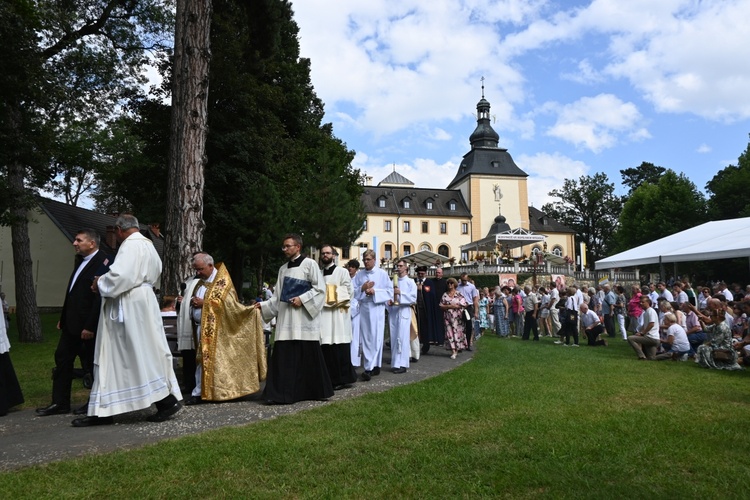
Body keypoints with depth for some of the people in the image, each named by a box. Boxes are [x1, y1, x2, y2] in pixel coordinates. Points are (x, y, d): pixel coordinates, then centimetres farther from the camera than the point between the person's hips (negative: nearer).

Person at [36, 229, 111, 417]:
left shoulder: (102, 262, -17)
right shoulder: (81, 261, 14)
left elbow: (100, 297, -22)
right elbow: (73, 293, 18)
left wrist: (90, 326, -23)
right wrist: (64, 318, 17)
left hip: (87, 325, -9)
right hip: (71, 324, 9)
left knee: (91, 364, 4)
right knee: (62, 359, 13)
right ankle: (60, 403, 24)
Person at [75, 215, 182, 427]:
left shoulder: (131, 245, -14)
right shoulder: (147, 244, 16)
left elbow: (120, 275, -25)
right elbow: (155, 273, 25)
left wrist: (100, 283, -8)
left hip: (131, 307, -10)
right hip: (136, 303, 10)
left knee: (144, 354, -3)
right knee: (113, 357, 10)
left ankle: (168, 400, 6)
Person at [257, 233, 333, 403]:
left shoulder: (309, 264, -1)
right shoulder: (283, 269, 17)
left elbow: (320, 288, -7)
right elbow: (278, 296, 17)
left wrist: (302, 299, -15)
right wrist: (264, 305, 5)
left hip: (304, 318, -5)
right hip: (286, 319, 5)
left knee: (309, 356, 0)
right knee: (284, 356, 0)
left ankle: (318, 391, 14)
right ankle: (283, 393, 5)